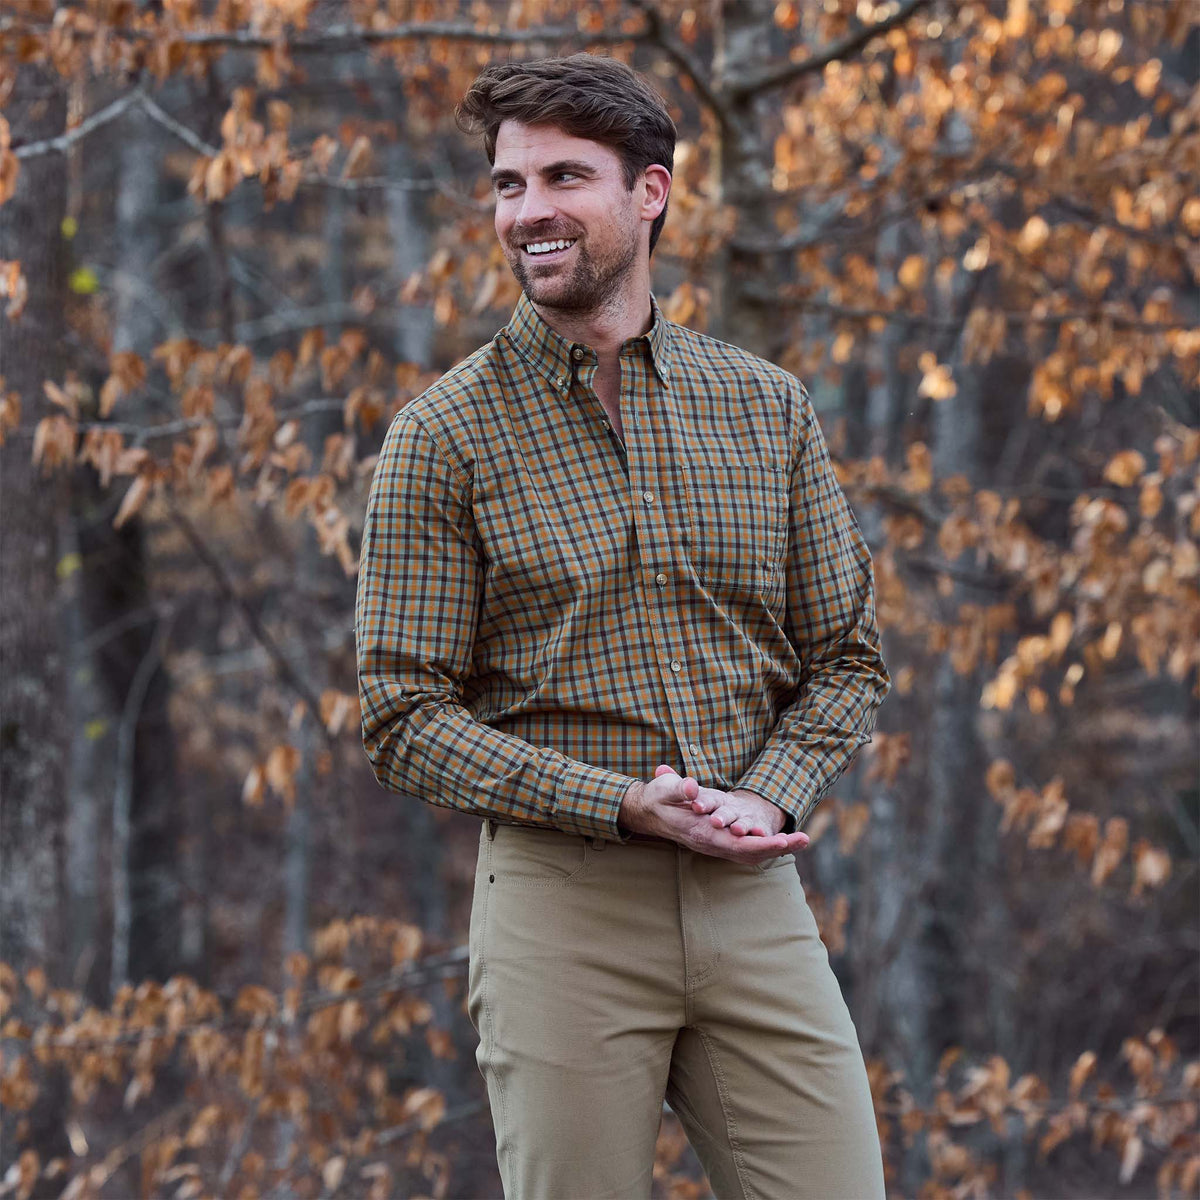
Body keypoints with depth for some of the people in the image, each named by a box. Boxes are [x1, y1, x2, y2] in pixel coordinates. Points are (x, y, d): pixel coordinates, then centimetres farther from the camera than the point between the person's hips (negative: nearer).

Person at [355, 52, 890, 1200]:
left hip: (754, 895, 3)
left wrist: (768, 796, -7)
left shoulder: (767, 406, 9)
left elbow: (844, 658, 13)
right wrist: (625, 805, -16)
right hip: (562, 900, -3)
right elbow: (405, 718, -4)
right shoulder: (444, 435, -1)